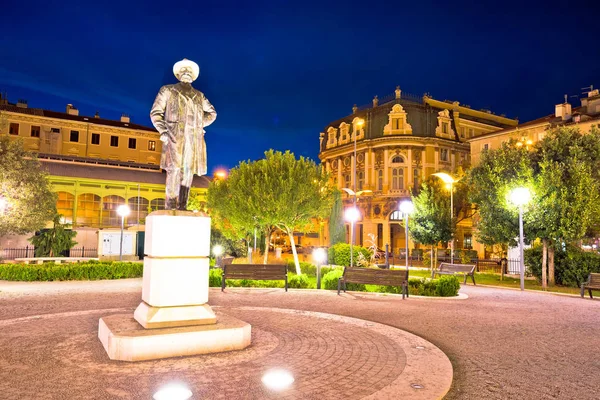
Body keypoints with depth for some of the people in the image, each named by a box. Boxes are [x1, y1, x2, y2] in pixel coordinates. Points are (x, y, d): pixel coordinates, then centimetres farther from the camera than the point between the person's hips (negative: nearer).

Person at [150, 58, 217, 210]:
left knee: (188, 170, -3)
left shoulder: (199, 95, 23)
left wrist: (200, 124, 12)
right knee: (174, 168, -17)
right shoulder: (168, 90, 16)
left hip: (194, 136, 4)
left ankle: (182, 206, -3)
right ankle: (170, 206, -16)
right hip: (175, 134, -3)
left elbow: (211, 113, 30)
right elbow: (155, 112, 9)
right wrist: (163, 131, -6)